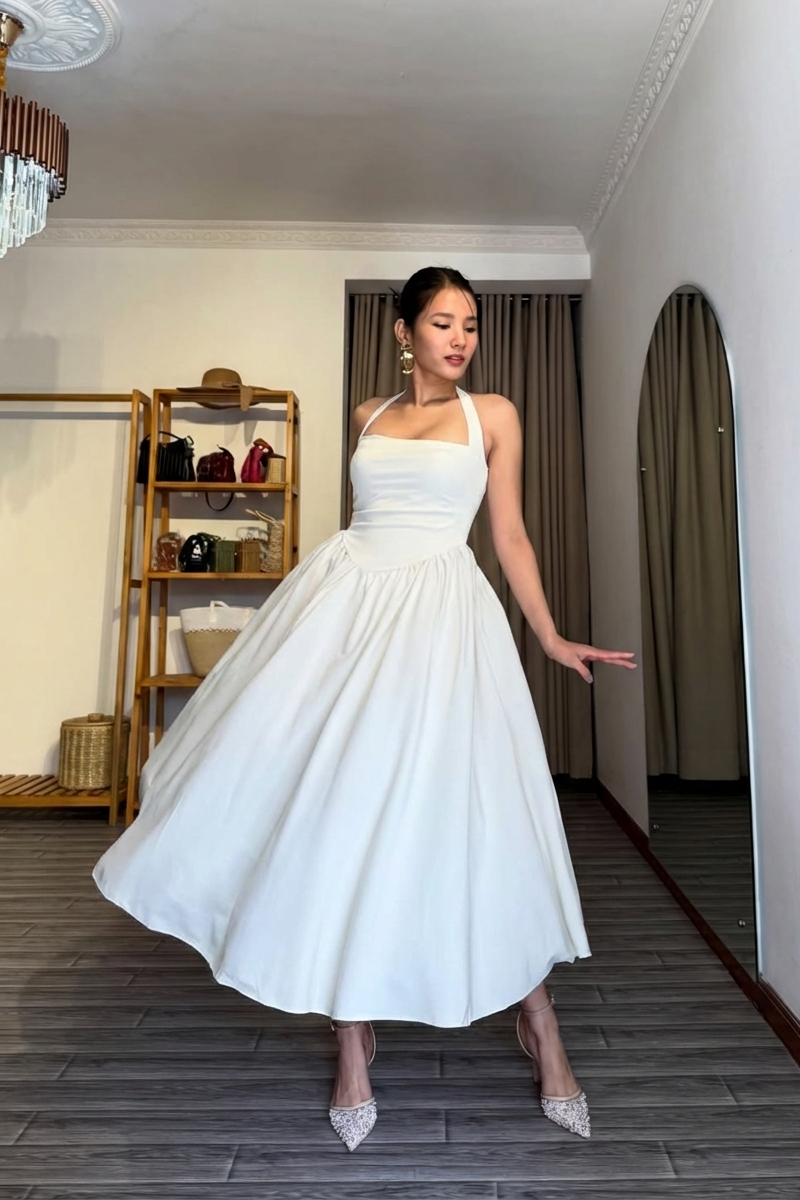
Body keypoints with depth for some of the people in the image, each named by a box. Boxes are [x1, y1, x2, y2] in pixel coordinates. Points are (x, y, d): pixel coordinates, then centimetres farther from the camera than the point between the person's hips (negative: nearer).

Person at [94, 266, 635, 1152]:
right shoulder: (366, 416, 16)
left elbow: (510, 533, 7)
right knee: (332, 804, 0)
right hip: (345, 600, 3)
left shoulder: (494, 415, 9)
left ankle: (536, 1020, 20)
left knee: (470, 812, -5)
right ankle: (354, 1036, 19)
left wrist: (551, 637, 4)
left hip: (440, 610, -3)